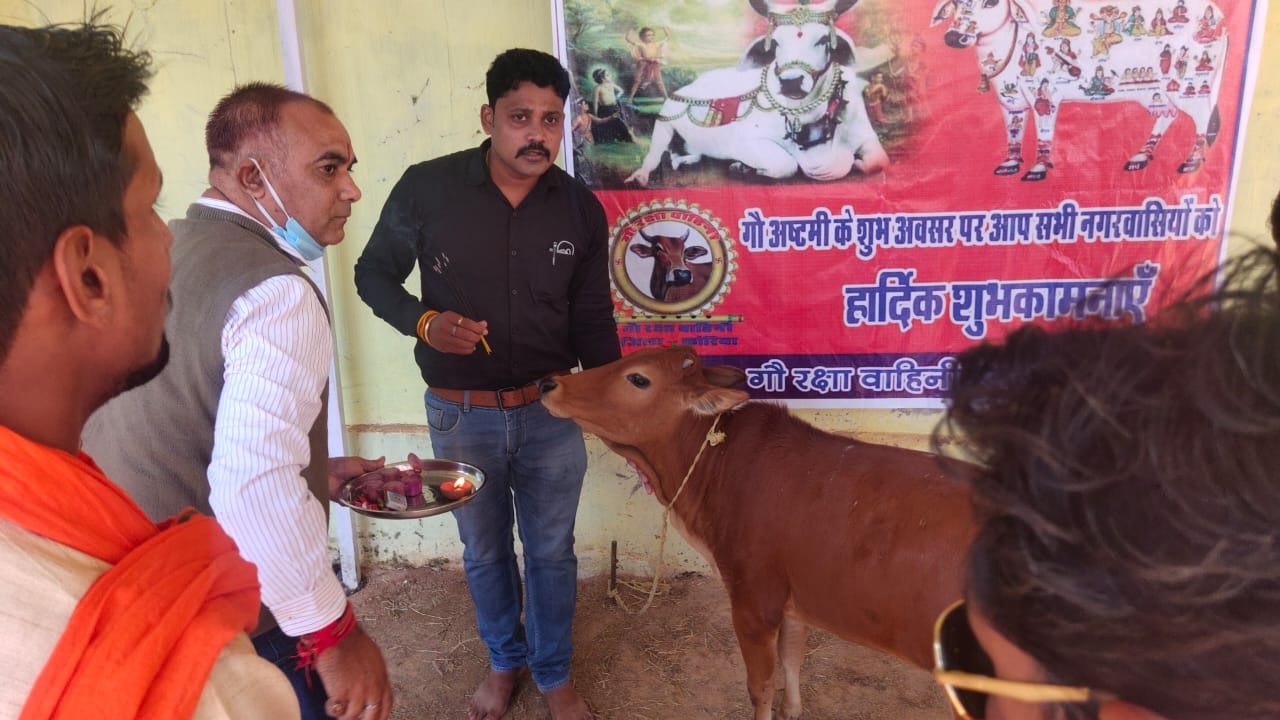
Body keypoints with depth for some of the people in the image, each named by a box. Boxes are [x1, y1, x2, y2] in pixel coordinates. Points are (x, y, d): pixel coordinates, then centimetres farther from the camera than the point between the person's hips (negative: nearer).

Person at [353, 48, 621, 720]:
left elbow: (592, 319, 2)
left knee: (551, 552, 15)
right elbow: (373, 274, 0)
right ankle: (504, 661, 46)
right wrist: (424, 322, -19)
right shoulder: (426, 188, -13)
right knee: (484, 552, 19)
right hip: (460, 414, 0)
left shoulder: (581, 208, -6)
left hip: (552, 411, 1)